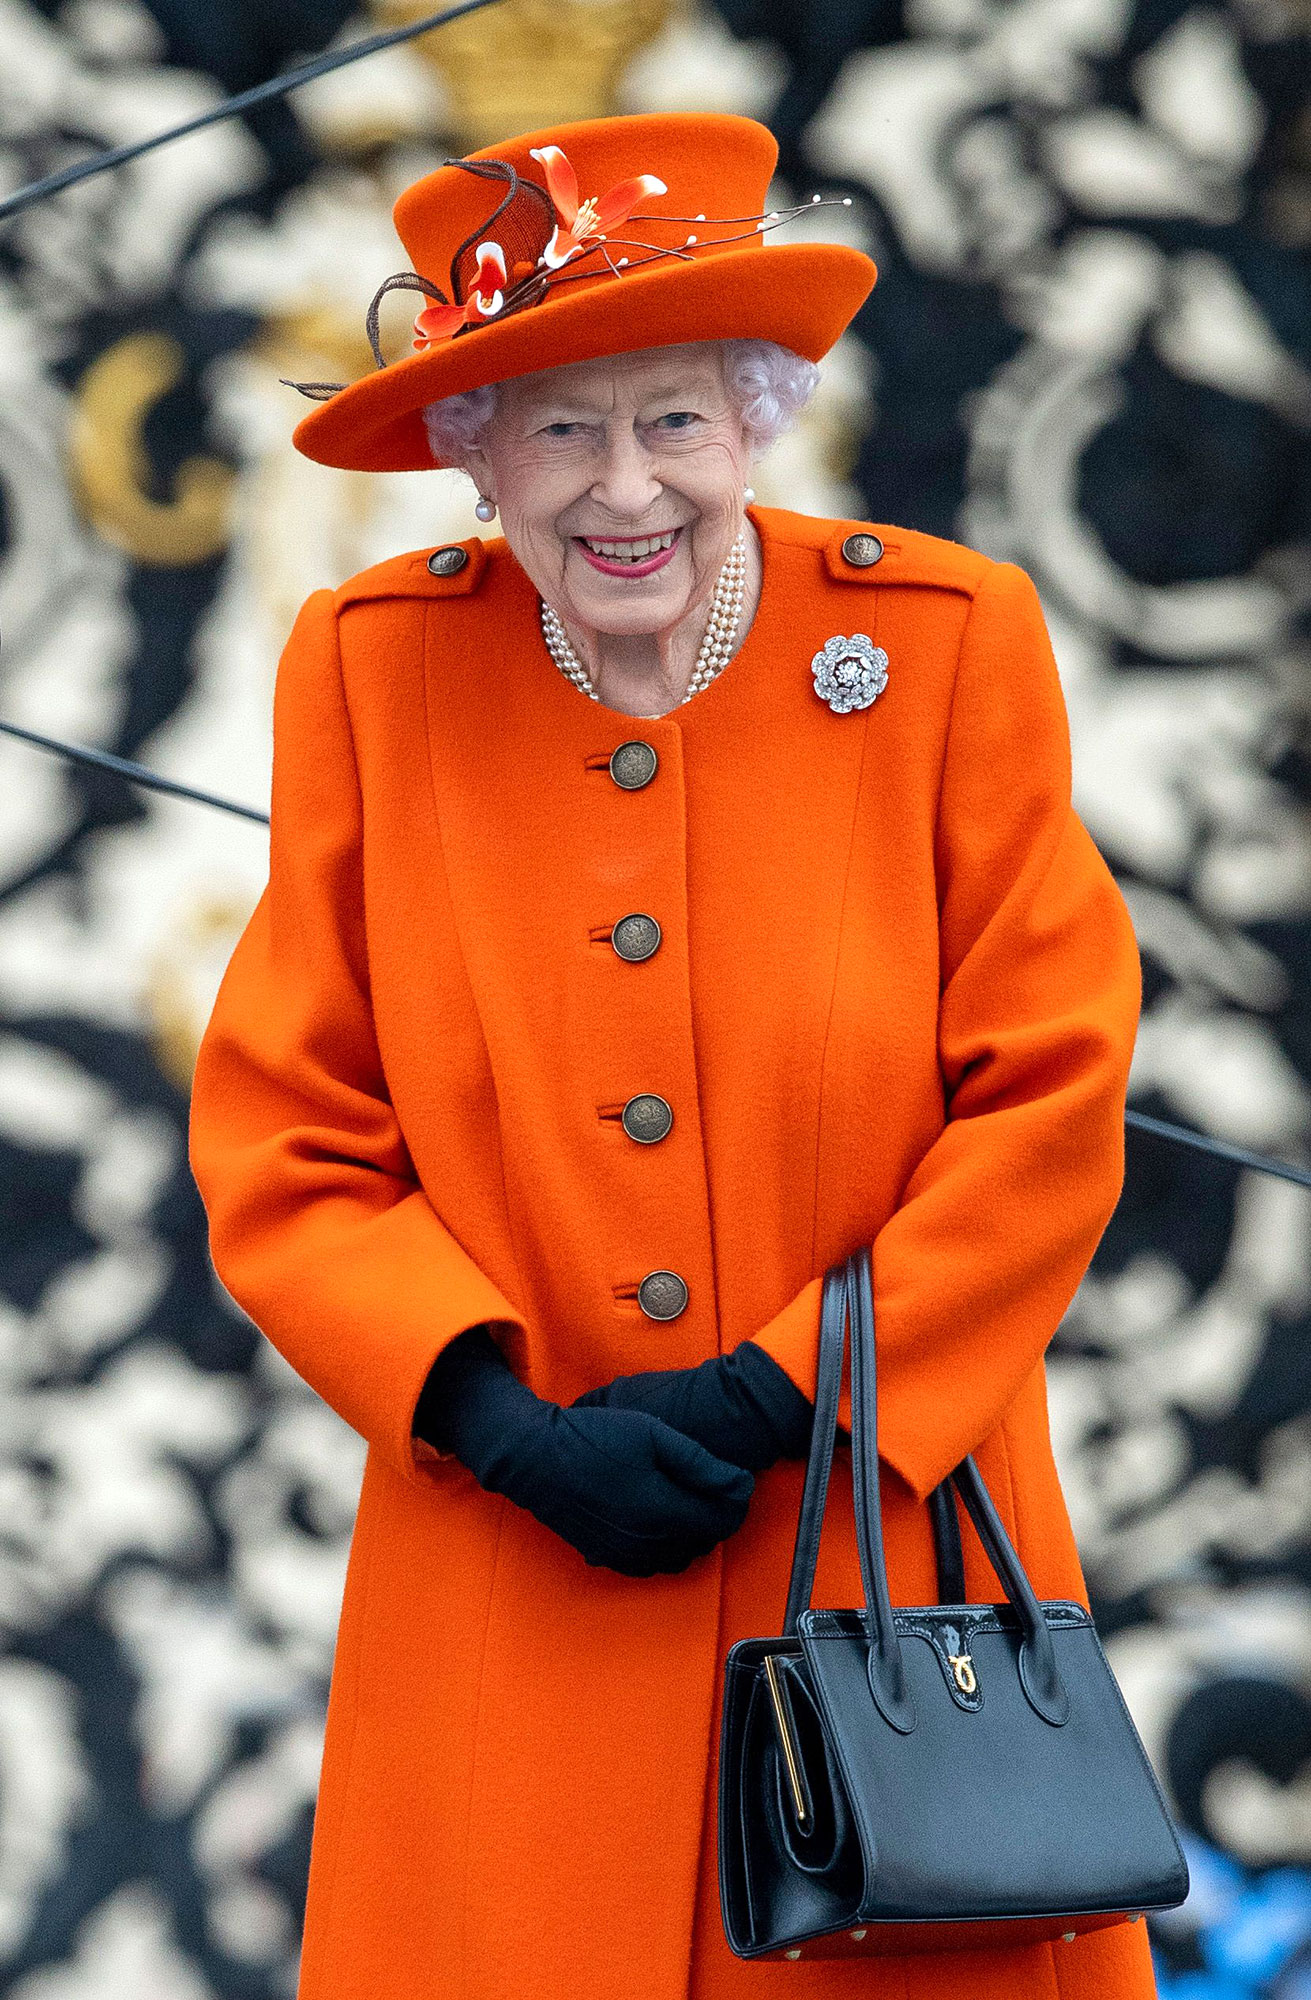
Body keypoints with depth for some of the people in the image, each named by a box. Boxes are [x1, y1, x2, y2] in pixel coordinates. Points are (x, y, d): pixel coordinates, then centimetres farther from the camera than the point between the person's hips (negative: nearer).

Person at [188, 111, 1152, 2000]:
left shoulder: (948, 642, -4)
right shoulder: (373, 670, -1)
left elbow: (1052, 1107, -5)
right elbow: (280, 1149, 0)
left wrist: (775, 1397, -12)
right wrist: (513, 1430, -13)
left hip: (896, 1552, 0)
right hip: (513, 1612, 1)